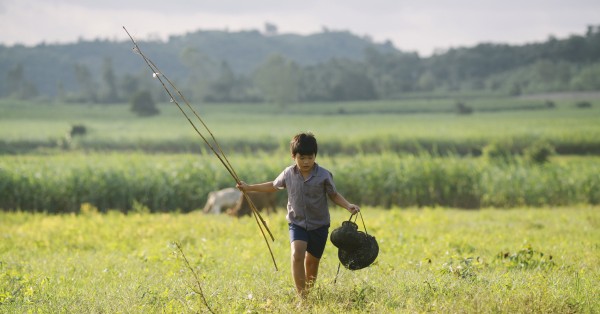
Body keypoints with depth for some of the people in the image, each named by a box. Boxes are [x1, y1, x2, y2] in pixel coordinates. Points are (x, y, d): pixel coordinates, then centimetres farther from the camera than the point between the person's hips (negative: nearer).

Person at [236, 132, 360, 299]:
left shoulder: (324, 175, -11)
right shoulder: (288, 174, -4)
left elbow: (334, 195, 1)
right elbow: (273, 186, 14)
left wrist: (348, 205, -16)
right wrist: (249, 187, 15)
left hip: (319, 224, 0)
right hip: (297, 223, 0)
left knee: (312, 262, 11)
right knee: (297, 255, -23)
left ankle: (308, 293, 32)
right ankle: (301, 296, -23)